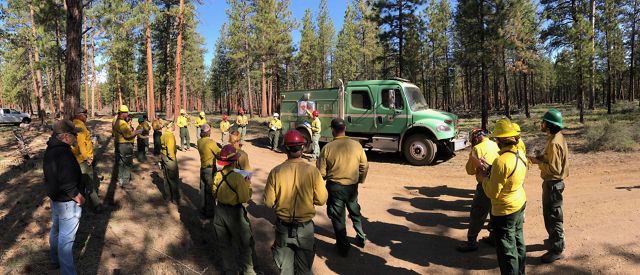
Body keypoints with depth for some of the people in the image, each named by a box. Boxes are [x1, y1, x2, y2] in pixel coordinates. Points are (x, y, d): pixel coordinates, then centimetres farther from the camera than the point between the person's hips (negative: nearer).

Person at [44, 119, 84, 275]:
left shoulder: (50, 150, 5)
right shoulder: (64, 153, -28)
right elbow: (67, 182, -30)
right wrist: (78, 196, -19)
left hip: (55, 197, 11)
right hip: (67, 201, -11)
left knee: (56, 229, 26)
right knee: (66, 237, -4)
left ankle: (56, 259, 45)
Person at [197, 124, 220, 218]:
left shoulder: (199, 141, 1)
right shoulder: (211, 142, -20)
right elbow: (219, 153, -16)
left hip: (203, 167, 7)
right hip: (210, 168, -7)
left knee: (203, 189, 18)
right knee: (210, 191, 3)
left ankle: (203, 208, 31)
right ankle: (210, 212, 10)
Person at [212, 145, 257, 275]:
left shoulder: (217, 175, -7)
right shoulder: (237, 177, -24)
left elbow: (214, 194, 7)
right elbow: (245, 199, -19)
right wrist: (248, 186, -5)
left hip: (220, 211, 6)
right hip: (234, 212, -6)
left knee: (225, 244, 21)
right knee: (245, 244, 14)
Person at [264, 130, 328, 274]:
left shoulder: (276, 172, -16)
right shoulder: (312, 171, -18)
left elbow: (268, 202, -10)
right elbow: (321, 200, -11)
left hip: (283, 227, 1)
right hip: (305, 227, -1)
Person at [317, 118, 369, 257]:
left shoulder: (328, 148, -15)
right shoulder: (356, 145, -9)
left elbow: (321, 173, -11)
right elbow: (364, 166, 0)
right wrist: (360, 180, 17)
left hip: (335, 187, -3)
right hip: (352, 186, 3)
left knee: (338, 217, 12)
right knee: (355, 212, 26)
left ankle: (343, 246, 21)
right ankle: (361, 238, 40)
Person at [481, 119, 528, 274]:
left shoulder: (501, 161, -28)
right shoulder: (521, 155, -1)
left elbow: (492, 193, -24)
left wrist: (485, 177, -8)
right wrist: (492, 171, 4)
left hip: (505, 210, -9)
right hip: (520, 203, 9)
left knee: (507, 250, 5)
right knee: (518, 242, 24)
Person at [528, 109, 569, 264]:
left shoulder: (554, 143, -25)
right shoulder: (557, 137, 6)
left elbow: (554, 169, -27)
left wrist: (538, 163, -17)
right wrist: (542, 157, 4)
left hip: (553, 183, -10)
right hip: (552, 182, 10)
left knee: (552, 216, 0)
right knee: (550, 213, 23)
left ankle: (556, 250, 11)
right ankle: (555, 239, 40)